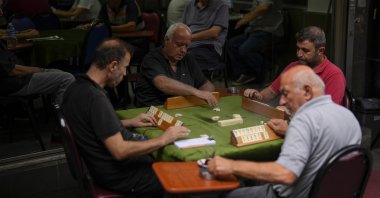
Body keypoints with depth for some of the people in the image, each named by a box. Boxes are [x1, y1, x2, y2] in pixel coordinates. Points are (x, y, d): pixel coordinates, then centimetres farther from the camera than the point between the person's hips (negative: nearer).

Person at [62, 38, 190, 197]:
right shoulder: (95, 98, -28)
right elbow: (120, 151, -29)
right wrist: (163, 140, -19)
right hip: (118, 174, -9)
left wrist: (129, 122, 14)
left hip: (105, 164, 10)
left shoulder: (77, 88, 1)